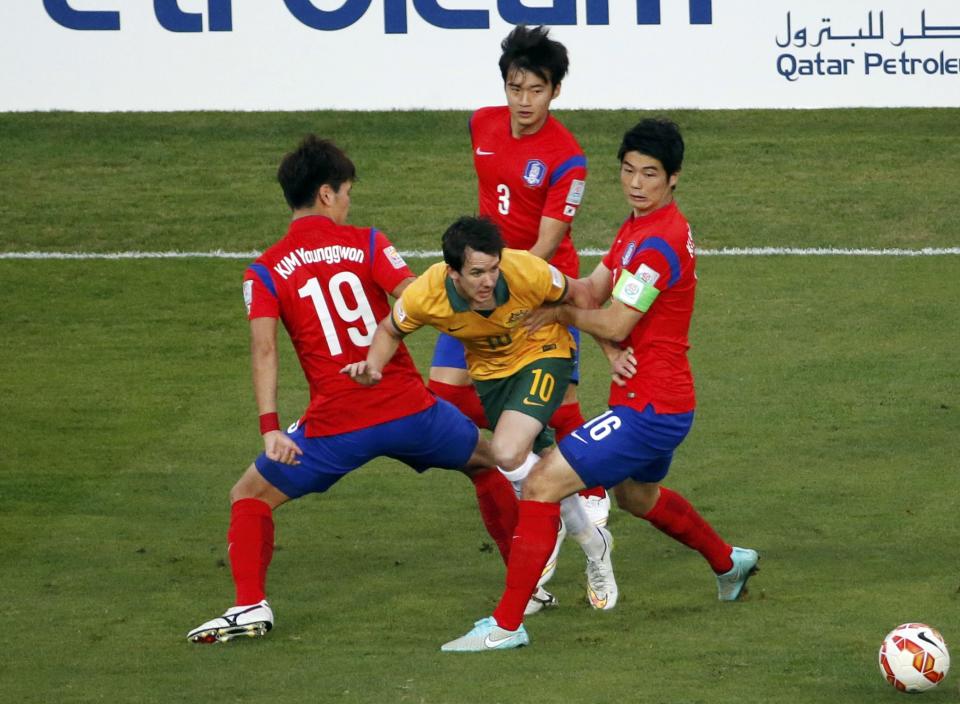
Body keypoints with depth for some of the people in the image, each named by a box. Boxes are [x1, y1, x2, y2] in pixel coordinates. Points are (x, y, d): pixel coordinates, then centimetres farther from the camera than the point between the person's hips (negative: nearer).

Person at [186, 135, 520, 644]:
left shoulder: (266, 272, 4)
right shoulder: (366, 243, 3)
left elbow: (264, 348, -8)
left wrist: (270, 428, -13)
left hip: (336, 425, -1)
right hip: (407, 408, 1)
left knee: (250, 496, 16)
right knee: (486, 463, 28)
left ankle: (250, 606, -3)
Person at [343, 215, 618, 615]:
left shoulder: (527, 272, -34)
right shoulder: (426, 295, -28)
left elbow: (576, 296, -12)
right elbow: (390, 329, -5)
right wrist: (373, 365, -24)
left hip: (542, 353, -4)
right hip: (489, 369, 4)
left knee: (508, 454, -24)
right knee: (537, 463, 9)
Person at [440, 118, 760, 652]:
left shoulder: (659, 241, -22)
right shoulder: (640, 227, 11)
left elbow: (614, 325, -20)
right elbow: (594, 288, 11)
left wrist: (563, 313, -2)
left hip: (647, 409, -11)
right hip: (670, 403, 11)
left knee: (542, 485, -14)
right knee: (637, 496, 36)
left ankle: (507, 624, -14)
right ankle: (729, 563, 57)